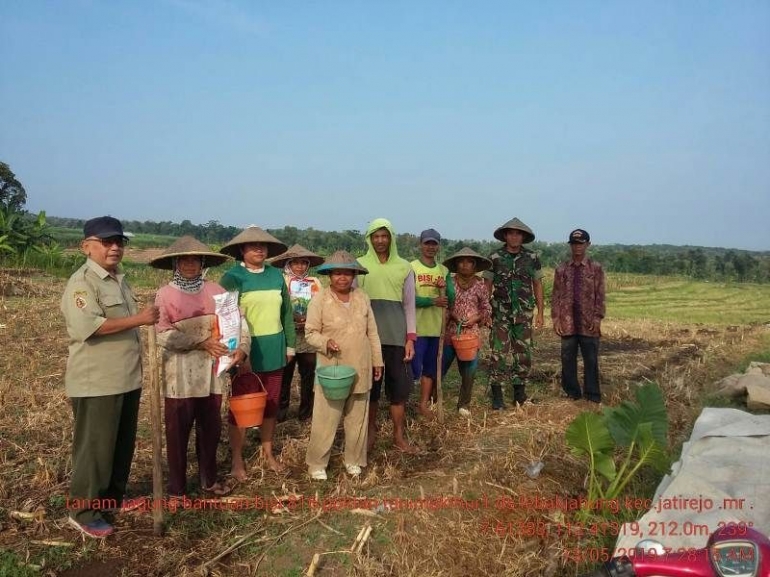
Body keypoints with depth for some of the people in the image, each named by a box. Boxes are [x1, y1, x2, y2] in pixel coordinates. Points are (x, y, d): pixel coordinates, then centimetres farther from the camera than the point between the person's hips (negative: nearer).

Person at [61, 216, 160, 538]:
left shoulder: (119, 280, 14)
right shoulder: (82, 282, -14)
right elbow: (88, 327, -27)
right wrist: (139, 319, -28)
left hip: (127, 379, 9)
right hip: (96, 383, -8)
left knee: (123, 444, 18)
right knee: (95, 447, 2)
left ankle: (114, 496, 35)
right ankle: (83, 512, 17)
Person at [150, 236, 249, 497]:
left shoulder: (216, 290, 3)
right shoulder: (165, 294, -4)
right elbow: (162, 335, -13)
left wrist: (242, 347, -17)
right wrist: (200, 342, -18)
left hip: (211, 371, 3)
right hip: (180, 373, -3)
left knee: (211, 427, 14)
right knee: (178, 431, 7)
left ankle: (209, 479, 32)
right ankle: (177, 488, 22)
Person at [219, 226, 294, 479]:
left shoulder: (276, 275, 5)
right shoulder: (232, 278, -8)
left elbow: (286, 312, 10)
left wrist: (290, 344, 9)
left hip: (273, 351, 4)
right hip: (246, 352, -4)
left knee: (271, 403, 15)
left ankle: (268, 452, 32)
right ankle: (237, 459, 21)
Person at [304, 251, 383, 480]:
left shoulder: (362, 298, 4)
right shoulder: (320, 300, -8)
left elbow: (372, 332, 9)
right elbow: (310, 332, -4)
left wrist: (377, 361, 9)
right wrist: (325, 342, -23)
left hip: (360, 370, 4)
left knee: (358, 418, 14)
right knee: (325, 419, 0)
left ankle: (354, 460, 30)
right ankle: (316, 463, 18)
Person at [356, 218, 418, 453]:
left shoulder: (404, 267, 8)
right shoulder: (360, 265, 5)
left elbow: (409, 305, 8)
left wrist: (410, 338, 0)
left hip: (397, 334, 1)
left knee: (400, 385, 3)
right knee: (370, 383, 6)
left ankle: (399, 435, 16)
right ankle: (371, 431, 22)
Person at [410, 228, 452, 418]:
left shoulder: (443, 271, 12)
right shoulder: (411, 268, -5)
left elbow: (451, 299, 6)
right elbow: (409, 298, -15)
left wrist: (445, 288, -13)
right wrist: (433, 301, -25)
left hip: (436, 328, 6)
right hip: (417, 328, -5)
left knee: (430, 369, 13)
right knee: (414, 367, -3)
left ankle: (424, 405, 26)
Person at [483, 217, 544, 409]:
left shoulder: (532, 258, 4)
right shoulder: (495, 258, 1)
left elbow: (538, 285, 9)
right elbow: (487, 286, 4)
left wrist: (540, 312, 5)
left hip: (524, 314, 2)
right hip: (500, 313, -1)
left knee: (523, 352, 6)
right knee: (499, 352, -4)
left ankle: (520, 393, 19)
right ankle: (497, 395, 4)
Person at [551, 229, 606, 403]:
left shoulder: (596, 268, 3)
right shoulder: (561, 269, 7)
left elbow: (600, 295, 1)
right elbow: (556, 295, 6)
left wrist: (598, 318, -7)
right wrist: (555, 318, -1)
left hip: (588, 322, -1)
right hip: (567, 322, 2)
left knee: (591, 359, 4)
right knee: (568, 359, 7)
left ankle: (592, 394, 15)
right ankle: (571, 392, 19)